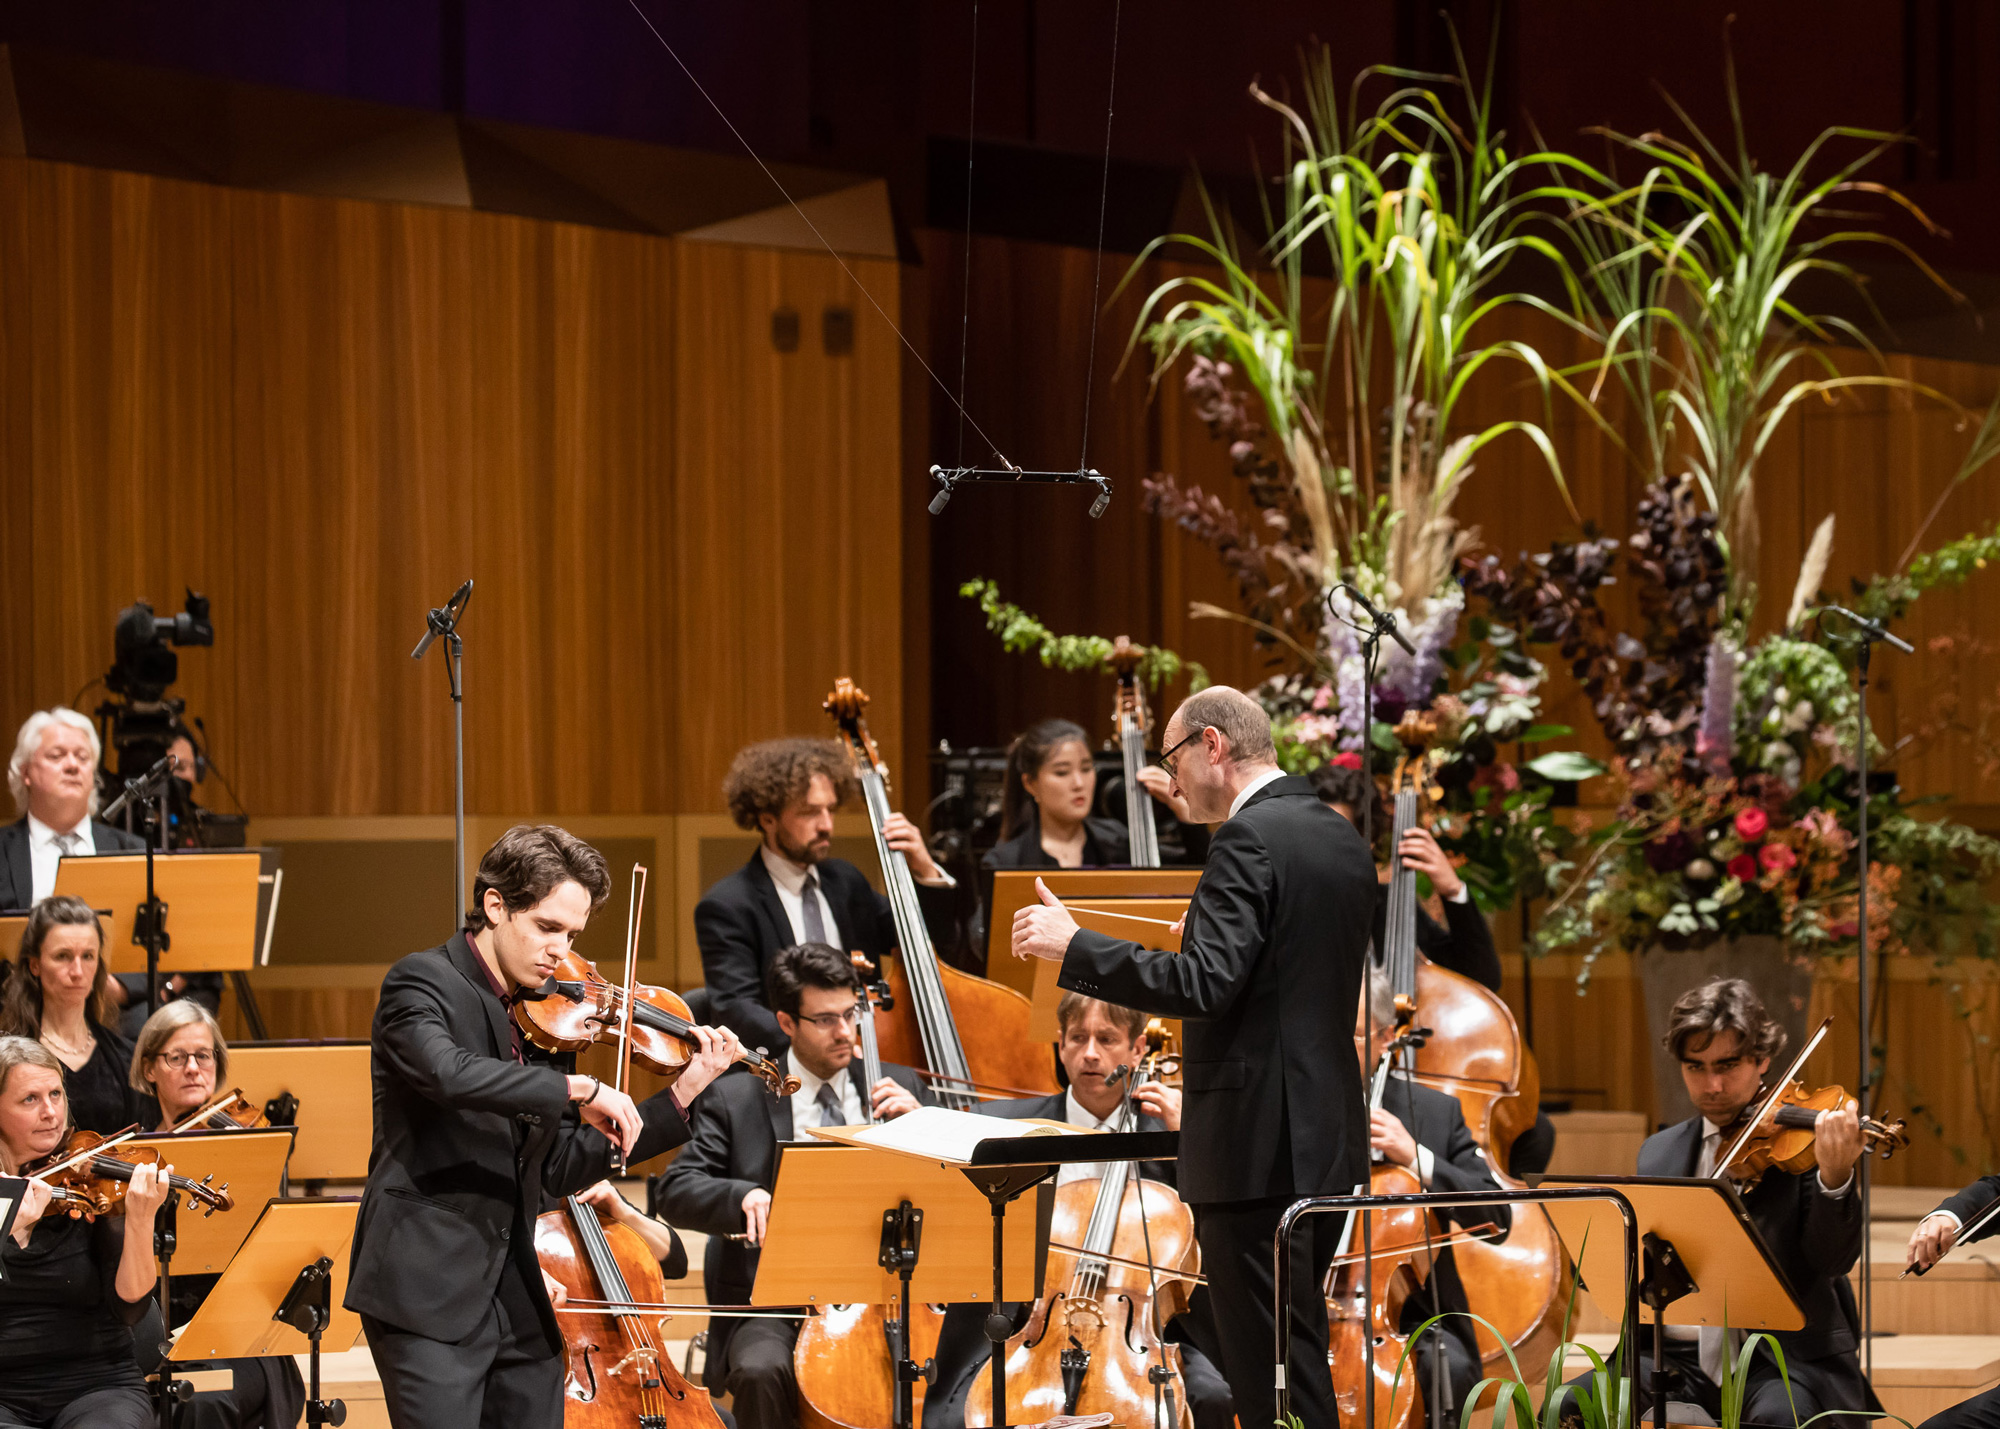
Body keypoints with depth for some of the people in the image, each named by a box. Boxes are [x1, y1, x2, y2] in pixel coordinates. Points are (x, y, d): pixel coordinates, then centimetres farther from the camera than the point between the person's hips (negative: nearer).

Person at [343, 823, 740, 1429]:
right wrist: (578, 1087, -26)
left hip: (518, 1301, 7)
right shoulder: (422, 983, -6)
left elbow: (559, 1169, 16)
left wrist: (683, 1094, 12)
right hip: (429, 1291, -7)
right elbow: (447, 1072, -29)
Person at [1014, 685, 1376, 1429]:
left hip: (1257, 1143, -10)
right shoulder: (1343, 839, 13)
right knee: (1295, 1360, 16)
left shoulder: (1248, 838, -15)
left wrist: (1073, 945, -18)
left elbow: (1206, 984, -24)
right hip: (1329, 1140, 10)